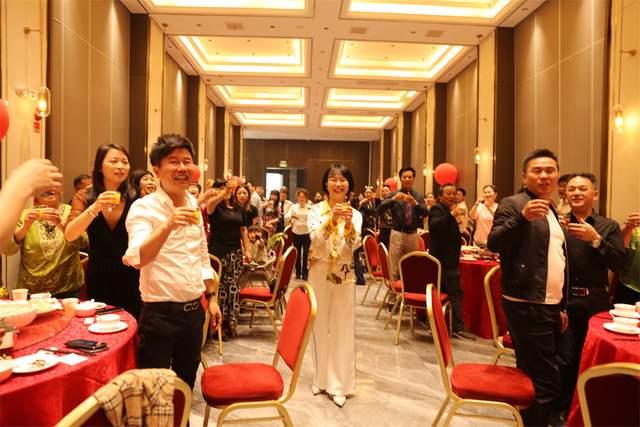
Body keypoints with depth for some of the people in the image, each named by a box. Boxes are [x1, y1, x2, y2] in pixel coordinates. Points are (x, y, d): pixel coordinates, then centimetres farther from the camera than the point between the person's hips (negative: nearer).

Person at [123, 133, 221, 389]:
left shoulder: (194, 205, 7)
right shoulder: (143, 208, -12)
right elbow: (137, 259, -28)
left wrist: (211, 297, 13)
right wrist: (168, 225, -41)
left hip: (194, 310, 6)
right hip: (160, 313, -6)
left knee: (186, 384, 22)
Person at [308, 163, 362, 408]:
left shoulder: (355, 214, 1)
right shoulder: (316, 210, -2)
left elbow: (355, 245, -12)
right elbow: (316, 239, -17)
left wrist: (349, 224, -30)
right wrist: (332, 219, -32)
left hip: (344, 275, 1)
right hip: (319, 273, 0)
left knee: (343, 328, 4)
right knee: (320, 326, 9)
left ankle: (340, 383, 15)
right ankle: (322, 377, 25)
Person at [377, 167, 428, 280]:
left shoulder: (419, 196, 9)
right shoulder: (393, 194, 1)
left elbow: (425, 213, -6)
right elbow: (379, 210, -11)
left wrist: (415, 203, -24)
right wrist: (393, 199, -25)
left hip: (413, 235, 3)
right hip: (397, 234, -3)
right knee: (394, 269, -1)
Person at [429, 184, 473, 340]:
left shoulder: (447, 210, 19)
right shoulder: (437, 209, -11)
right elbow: (434, 225, -34)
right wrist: (451, 214, -41)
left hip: (448, 259, 10)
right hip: (443, 260, -10)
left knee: (443, 292, 14)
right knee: (455, 293, -10)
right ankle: (458, 328, -8)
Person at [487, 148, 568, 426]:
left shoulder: (551, 212, 19)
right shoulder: (513, 204, -7)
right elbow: (494, 243, -22)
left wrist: (560, 306, 23)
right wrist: (522, 217, -36)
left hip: (549, 306, 8)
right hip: (527, 307, -8)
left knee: (532, 376, 16)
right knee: (545, 383, -8)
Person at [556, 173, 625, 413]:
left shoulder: (609, 227, 6)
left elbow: (618, 264, -4)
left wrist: (595, 239, -15)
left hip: (595, 303, 2)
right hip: (562, 302, -2)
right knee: (564, 360, -1)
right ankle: (563, 408, 18)